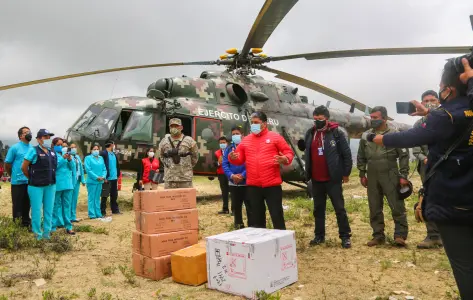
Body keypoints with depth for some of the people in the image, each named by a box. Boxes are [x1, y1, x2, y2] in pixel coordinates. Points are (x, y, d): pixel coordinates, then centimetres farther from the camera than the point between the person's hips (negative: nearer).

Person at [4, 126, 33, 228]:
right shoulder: (14, 148, -7)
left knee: (27, 204, 13)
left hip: (30, 182, 4)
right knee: (17, 204, 4)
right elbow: (7, 164, -3)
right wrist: (14, 176, 5)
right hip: (18, 182, -4)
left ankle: (26, 223, 24)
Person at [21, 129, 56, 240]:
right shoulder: (33, 150, -8)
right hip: (36, 186, -6)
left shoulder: (52, 152, 10)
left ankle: (47, 234, 22)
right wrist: (32, 179, 4)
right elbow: (24, 167, -5)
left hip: (50, 186, 6)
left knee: (49, 211, 11)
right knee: (36, 211, 1)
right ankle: (38, 235, 12)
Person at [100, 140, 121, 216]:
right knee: (105, 196, 2)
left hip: (114, 178, 7)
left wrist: (118, 175, 10)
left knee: (114, 195, 14)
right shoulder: (103, 153, -11)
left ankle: (115, 210, 23)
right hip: (107, 178, -7)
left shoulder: (114, 154, 13)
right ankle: (103, 211, 10)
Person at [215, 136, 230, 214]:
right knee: (224, 192, 8)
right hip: (221, 174, 4)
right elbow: (215, 164, 3)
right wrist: (218, 163, -18)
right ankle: (225, 209, 15)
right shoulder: (217, 153, 9)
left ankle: (234, 209, 4)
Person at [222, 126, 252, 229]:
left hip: (247, 182, -4)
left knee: (250, 207, 0)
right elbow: (224, 164, 2)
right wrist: (231, 175, -13)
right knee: (235, 207, 14)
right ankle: (238, 226, 29)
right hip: (233, 183, 4)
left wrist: (243, 175, -18)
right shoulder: (229, 148, 9)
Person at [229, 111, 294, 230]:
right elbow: (239, 159, 12)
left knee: (277, 217, 2)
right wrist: (232, 157, -10)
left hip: (272, 185, -3)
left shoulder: (275, 137, 1)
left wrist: (285, 159, -21)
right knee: (257, 218, 13)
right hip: (253, 186, 4)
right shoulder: (246, 140, 11)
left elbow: (289, 153, 1)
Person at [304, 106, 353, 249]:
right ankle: (319, 235, 24)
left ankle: (345, 236, 14)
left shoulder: (337, 133, -8)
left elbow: (347, 154, -5)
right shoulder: (310, 133, 5)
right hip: (316, 180, 5)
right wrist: (308, 173, 11)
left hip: (333, 179, -4)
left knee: (339, 208, 4)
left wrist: (346, 173, -4)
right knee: (318, 209, 13)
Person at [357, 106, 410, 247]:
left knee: (397, 206, -2)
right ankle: (378, 235, 20)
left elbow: (404, 155, -4)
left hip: (390, 176, -4)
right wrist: (362, 174, 10)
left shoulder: (395, 134, -4)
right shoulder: (366, 136, 8)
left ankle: (400, 235, 10)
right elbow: (361, 157, 14)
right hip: (372, 177, 4)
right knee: (374, 208, 9)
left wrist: (403, 175, -8)